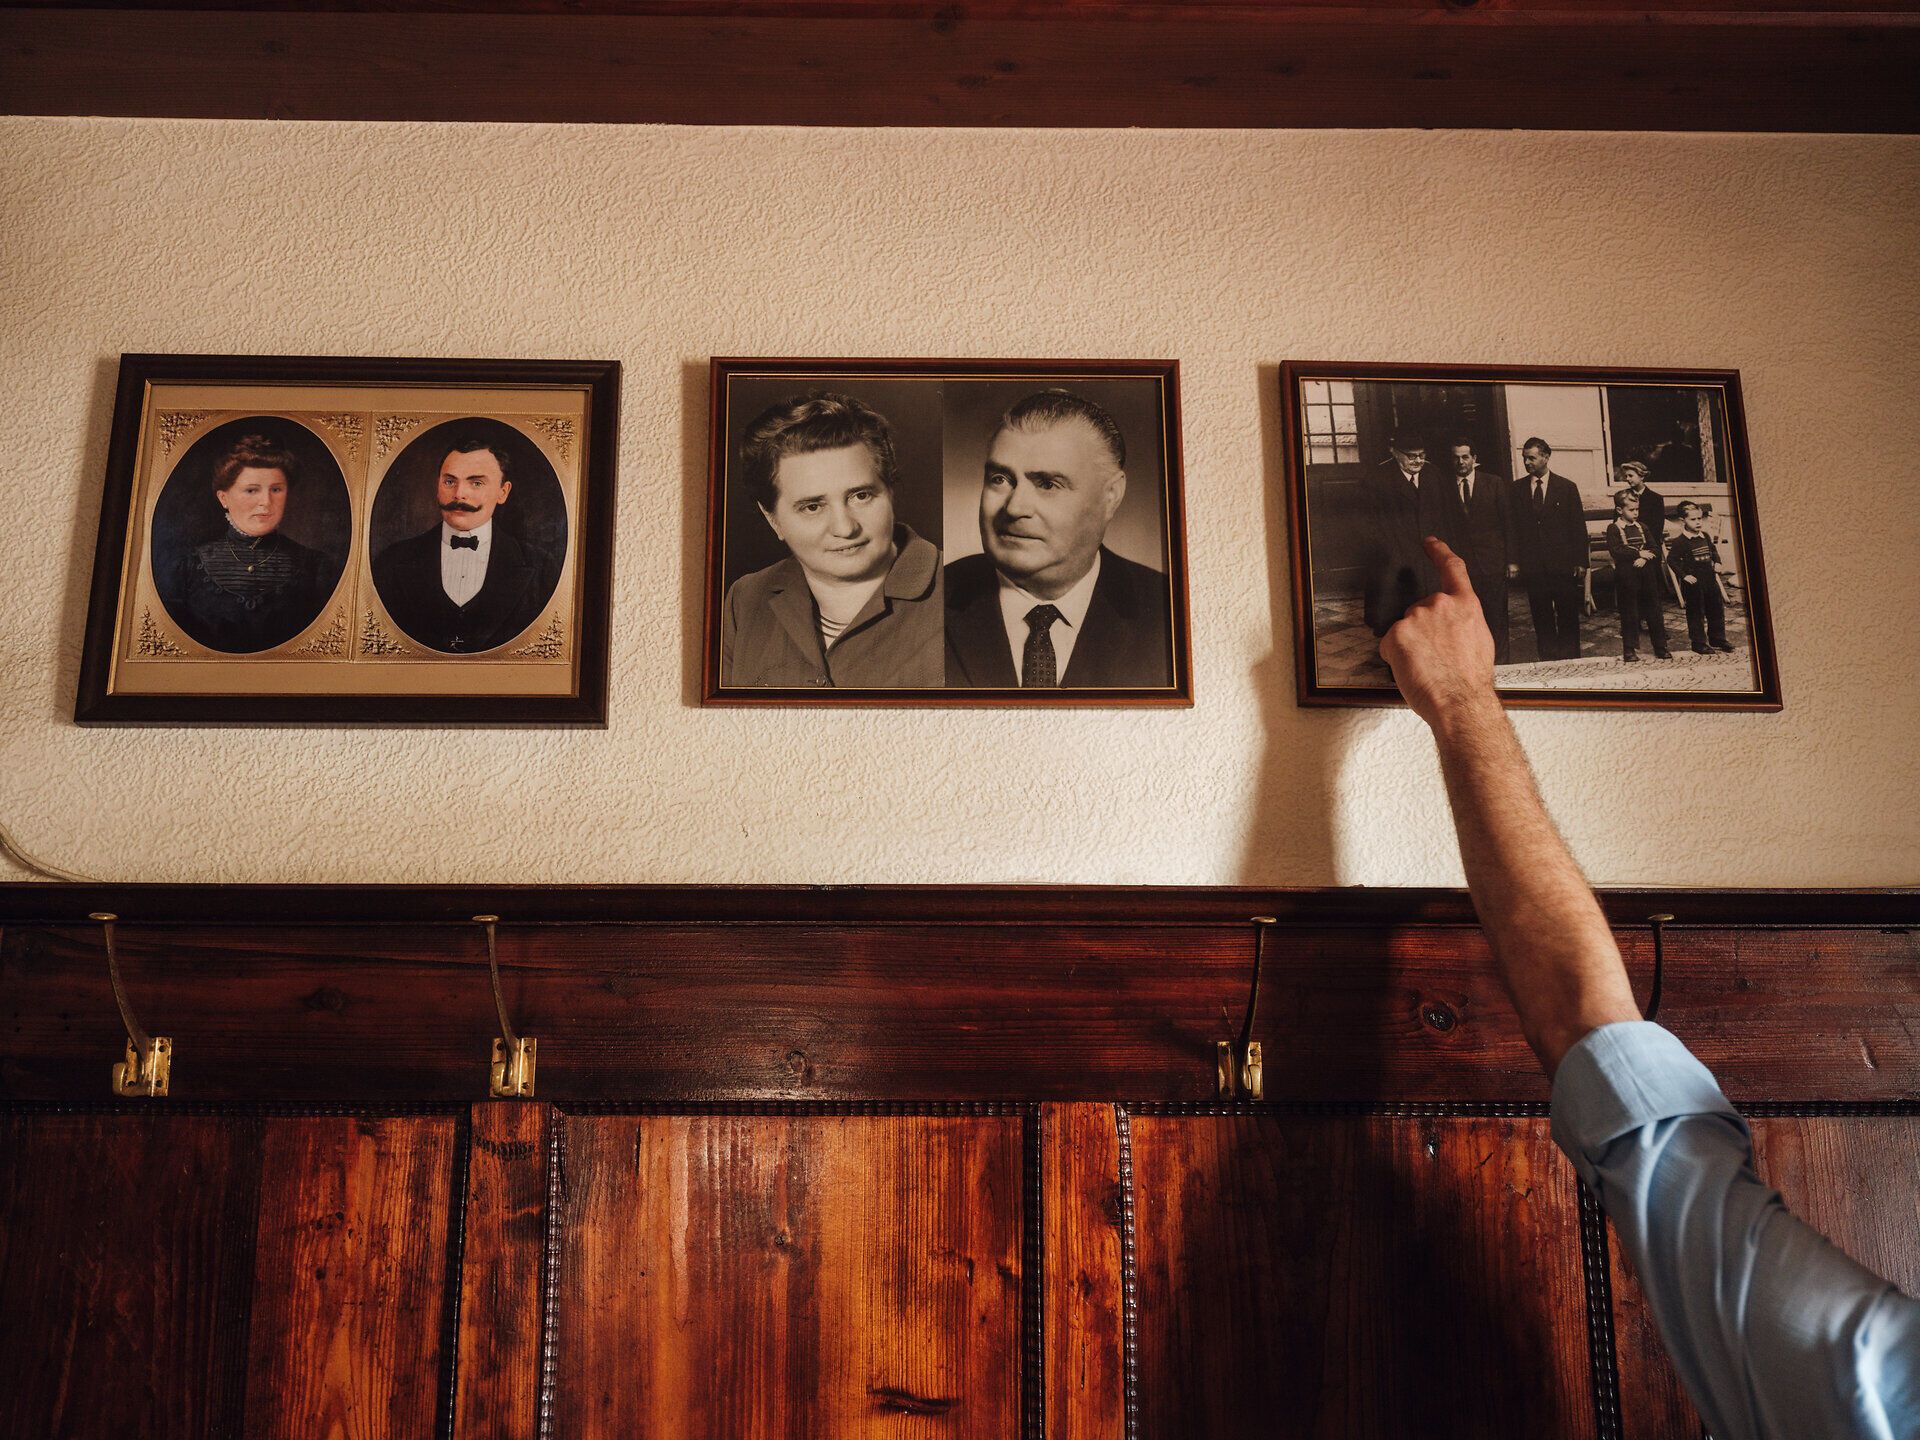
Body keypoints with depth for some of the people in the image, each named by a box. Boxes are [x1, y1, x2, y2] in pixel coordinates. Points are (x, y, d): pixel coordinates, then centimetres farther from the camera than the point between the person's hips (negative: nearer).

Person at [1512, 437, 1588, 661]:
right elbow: (1513, 526, 6)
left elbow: (1578, 527, 3)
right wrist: (1514, 560, -3)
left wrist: (1581, 562, -4)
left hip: (1563, 564, -1)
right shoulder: (1517, 489, 7)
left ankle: (1571, 660, 11)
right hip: (1532, 565, 1)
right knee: (1541, 618, 4)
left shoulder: (1567, 487, 4)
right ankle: (1547, 661, 10)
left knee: (1568, 617, 2)